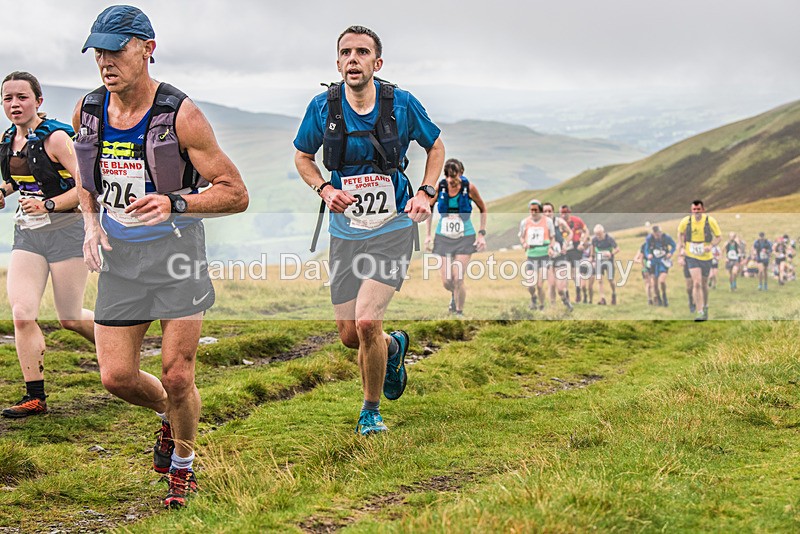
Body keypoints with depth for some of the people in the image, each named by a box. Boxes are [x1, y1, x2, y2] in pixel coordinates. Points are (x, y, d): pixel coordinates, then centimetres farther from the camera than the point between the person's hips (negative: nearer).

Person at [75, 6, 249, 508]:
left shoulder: (180, 115, -15)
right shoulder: (88, 110, 0)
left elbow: (236, 194, -14)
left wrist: (174, 204, -28)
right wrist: (91, 223, 1)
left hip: (176, 248, -4)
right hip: (119, 257, 4)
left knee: (177, 375, -4)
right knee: (117, 377, 0)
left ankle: (183, 463, 23)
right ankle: (169, 414, 34)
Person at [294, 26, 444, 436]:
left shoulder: (401, 104, -7)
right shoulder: (323, 106, -4)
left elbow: (436, 146, 10)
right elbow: (302, 156, 11)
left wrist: (425, 193, -5)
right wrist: (325, 190, -8)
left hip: (393, 229, -3)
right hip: (346, 232, 3)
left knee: (366, 322, -18)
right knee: (349, 335, 6)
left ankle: (371, 410, 8)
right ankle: (393, 347, 43)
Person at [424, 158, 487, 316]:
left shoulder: (469, 187, -12)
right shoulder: (439, 187, -9)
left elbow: (483, 209, 3)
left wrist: (482, 234, -3)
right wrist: (428, 234, 4)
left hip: (465, 238, -2)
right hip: (443, 238, 2)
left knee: (458, 280, -13)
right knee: (446, 282, 1)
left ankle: (459, 312, 7)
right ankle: (454, 295, 38)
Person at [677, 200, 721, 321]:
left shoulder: (710, 221, -12)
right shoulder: (685, 221, -10)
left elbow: (719, 236, -2)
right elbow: (680, 233, 12)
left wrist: (711, 245, -20)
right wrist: (682, 249, 6)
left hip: (706, 257, 1)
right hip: (691, 257, -1)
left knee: (704, 284, 14)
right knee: (696, 283, -15)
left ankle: (705, 306, 39)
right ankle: (700, 313, -16)